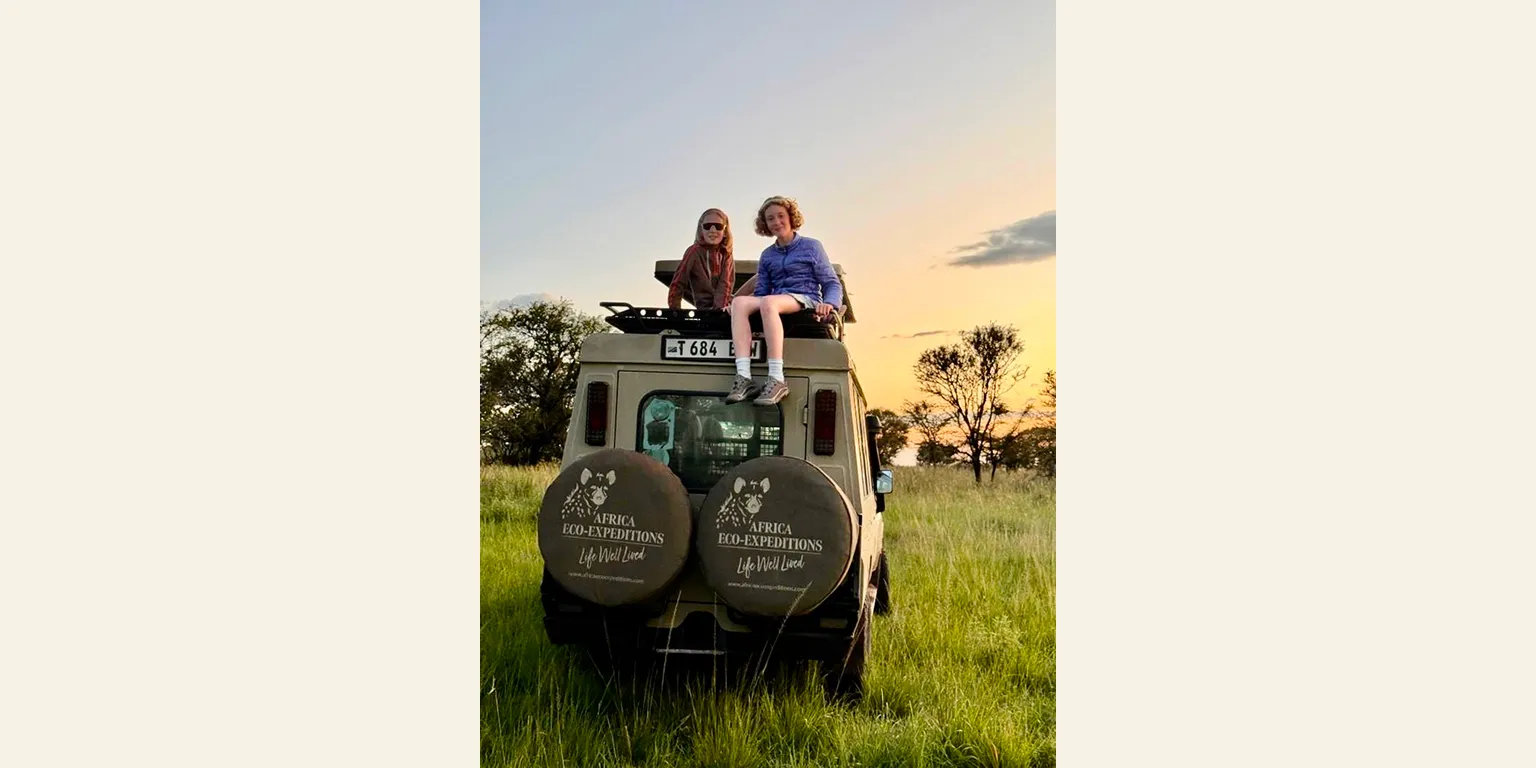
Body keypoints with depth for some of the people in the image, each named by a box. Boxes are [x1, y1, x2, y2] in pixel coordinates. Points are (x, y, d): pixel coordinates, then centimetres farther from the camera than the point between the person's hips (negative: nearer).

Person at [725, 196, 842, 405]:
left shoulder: (812, 247, 13)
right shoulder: (767, 256, 24)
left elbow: (832, 284, 8)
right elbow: (761, 292, 19)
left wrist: (829, 304, -14)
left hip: (806, 301, -4)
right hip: (776, 303, 4)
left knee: (768, 302, -37)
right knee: (739, 302, -28)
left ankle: (777, 379, -44)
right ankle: (743, 377, -41)